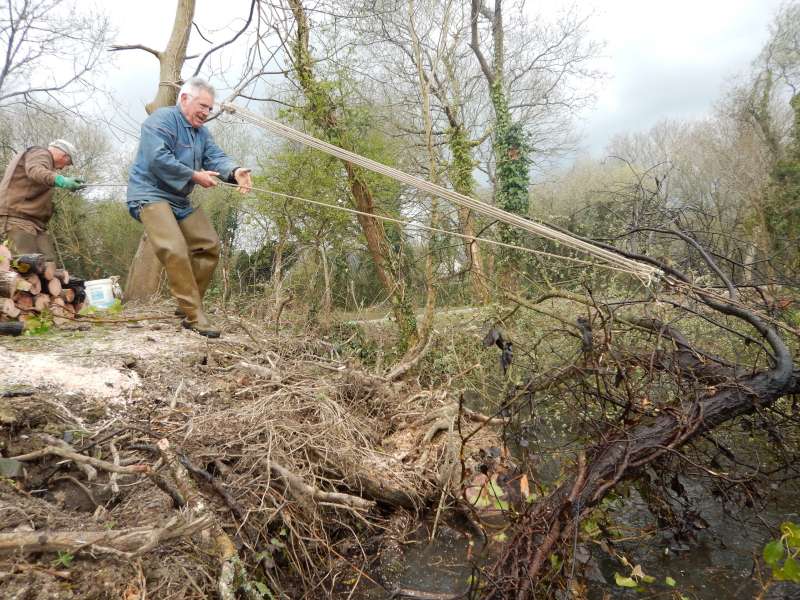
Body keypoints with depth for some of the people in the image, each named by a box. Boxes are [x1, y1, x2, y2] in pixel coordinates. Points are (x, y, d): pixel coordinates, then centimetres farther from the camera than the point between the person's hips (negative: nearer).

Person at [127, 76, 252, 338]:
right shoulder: (162, 119, -10)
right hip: (150, 194, -9)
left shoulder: (200, 132, 16)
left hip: (180, 200, 10)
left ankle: (189, 303, 18)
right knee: (176, 251, -23)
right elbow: (158, 158, -24)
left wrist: (235, 171, -22)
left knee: (209, 245, 8)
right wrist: (195, 175, -19)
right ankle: (194, 315, -21)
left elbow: (216, 157, -1)